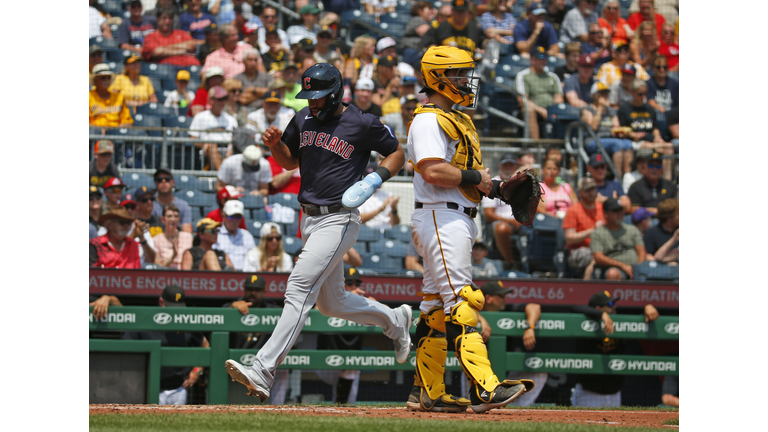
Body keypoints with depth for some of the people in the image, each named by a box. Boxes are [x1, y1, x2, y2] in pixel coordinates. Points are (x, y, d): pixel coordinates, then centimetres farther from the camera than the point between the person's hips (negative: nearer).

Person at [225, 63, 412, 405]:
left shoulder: (363, 125, -8)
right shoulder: (303, 120, 9)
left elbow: (397, 154, 4)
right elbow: (290, 162, 21)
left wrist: (377, 177, -15)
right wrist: (274, 143, 0)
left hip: (339, 220, -8)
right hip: (310, 219, 8)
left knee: (299, 288, -19)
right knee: (331, 303, 16)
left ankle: (263, 372, -27)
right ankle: (394, 320, 42)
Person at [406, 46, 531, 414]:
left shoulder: (459, 121, 23)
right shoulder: (428, 120, -9)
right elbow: (433, 170, -22)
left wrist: (498, 187, 8)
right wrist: (476, 180, -16)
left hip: (459, 221, 11)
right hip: (440, 218, -11)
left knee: (437, 307, 11)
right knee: (461, 302, -18)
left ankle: (427, 393, 15)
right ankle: (484, 389, -27)